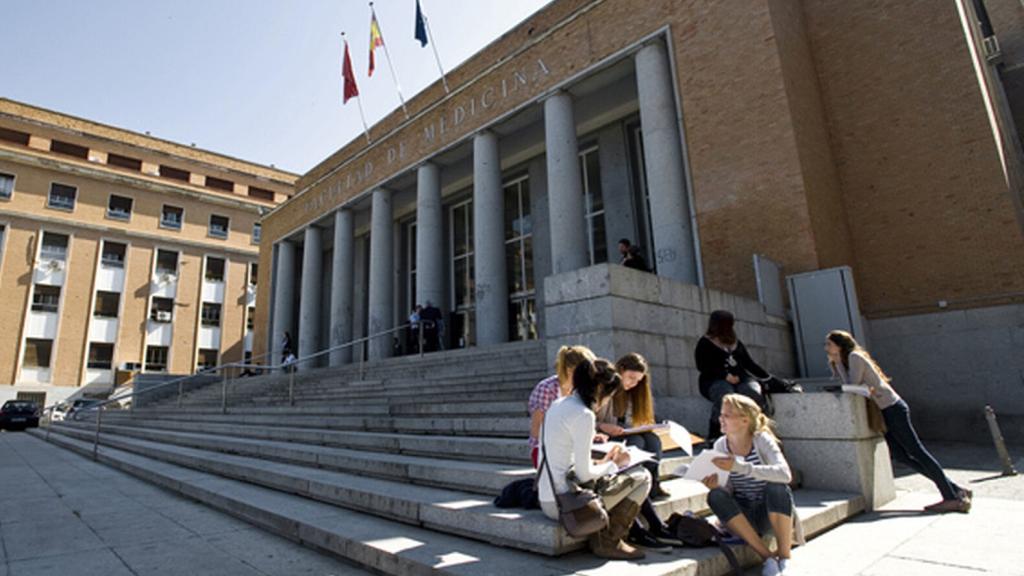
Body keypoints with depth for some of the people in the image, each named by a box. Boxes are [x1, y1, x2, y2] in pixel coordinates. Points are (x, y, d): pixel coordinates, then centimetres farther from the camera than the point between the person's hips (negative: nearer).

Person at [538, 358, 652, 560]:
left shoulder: (558, 404, 9)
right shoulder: (583, 415, -18)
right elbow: (584, 474, -18)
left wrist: (602, 462, 12)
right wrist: (614, 465, -1)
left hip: (547, 501, 9)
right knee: (642, 477, 1)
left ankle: (599, 534, 16)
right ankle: (608, 541, 7)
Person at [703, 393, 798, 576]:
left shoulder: (762, 440, -16)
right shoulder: (720, 445, -6)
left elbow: (785, 474, -34)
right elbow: (729, 489, 0)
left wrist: (740, 467, -43)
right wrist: (716, 485, -25)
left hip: (770, 512, -3)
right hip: (743, 515, 3)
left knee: (777, 487, -34)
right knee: (716, 496, -27)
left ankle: (784, 557, -17)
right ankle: (766, 555, -19)